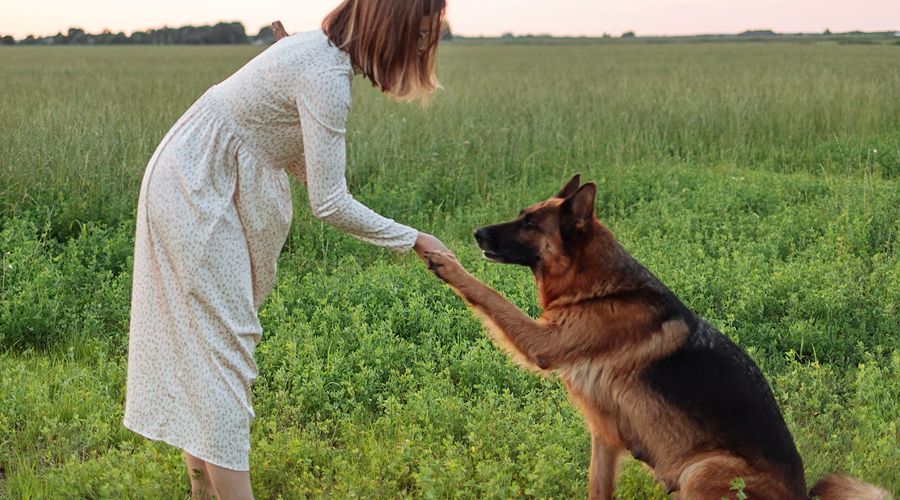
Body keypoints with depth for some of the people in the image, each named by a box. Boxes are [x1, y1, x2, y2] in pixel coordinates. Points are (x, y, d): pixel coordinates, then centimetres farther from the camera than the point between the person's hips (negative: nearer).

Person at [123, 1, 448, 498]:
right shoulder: (326, 77, -27)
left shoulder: (324, 51, 2)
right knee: (223, 345, -8)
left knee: (204, 340, 15)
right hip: (194, 196, -10)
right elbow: (330, 205, -26)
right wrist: (413, 240, -16)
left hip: (199, 188, 10)